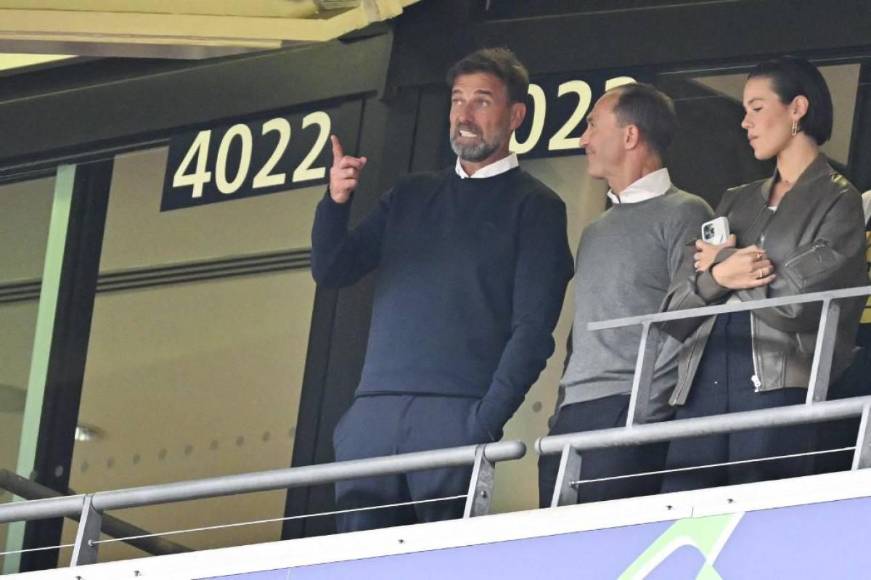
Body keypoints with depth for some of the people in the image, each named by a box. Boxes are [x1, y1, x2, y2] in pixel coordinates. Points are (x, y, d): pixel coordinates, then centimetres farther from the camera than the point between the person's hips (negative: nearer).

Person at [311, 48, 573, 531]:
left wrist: (489, 420, -15)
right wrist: (335, 203, -2)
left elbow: (532, 329, -4)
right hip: (374, 408, 5)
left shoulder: (534, 206, 5)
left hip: (457, 414, -5)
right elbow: (331, 270, 18)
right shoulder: (412, 195, 21)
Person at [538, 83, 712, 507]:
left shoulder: (683, 214, 0)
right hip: (570, 421, 8)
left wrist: (645, 412, -16)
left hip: (631, 416, -8)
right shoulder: (596, 232, 25)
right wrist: (561, 411, 14)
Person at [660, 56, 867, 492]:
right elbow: (674, 314, 15)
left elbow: (797, 305, -8)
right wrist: (716, 279, -6)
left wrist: (722, 262, 6)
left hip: (777, 388, -5)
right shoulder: (736, 203, 24)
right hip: (701, 387, 5)